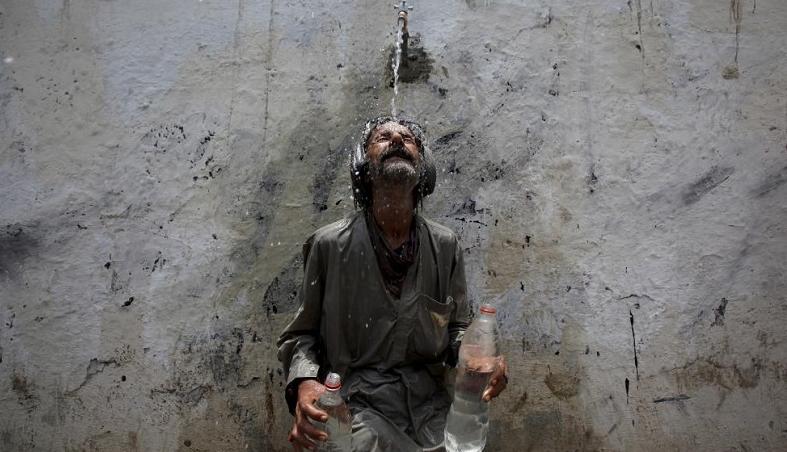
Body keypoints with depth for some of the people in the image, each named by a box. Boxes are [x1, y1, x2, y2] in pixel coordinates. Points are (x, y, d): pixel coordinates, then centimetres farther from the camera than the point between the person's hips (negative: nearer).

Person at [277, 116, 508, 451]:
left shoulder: (445, 246, 4)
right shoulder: (329, 245, -3)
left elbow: (456, 328, 12)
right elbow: (301, 334, 5)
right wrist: (304, 382, -16)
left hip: (429, 401, 3)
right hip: (360, 401, -3)